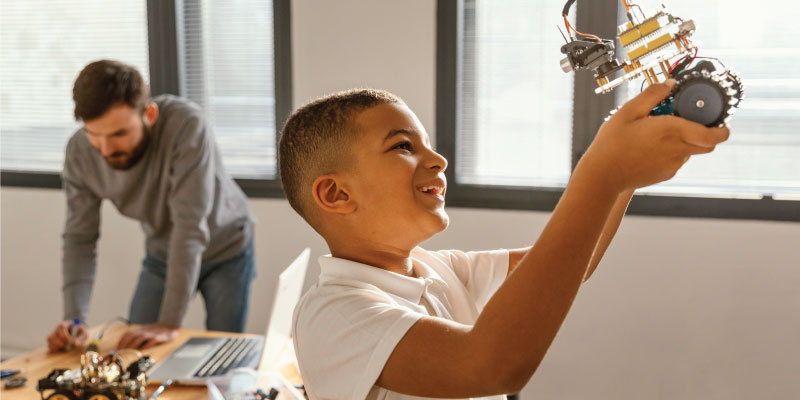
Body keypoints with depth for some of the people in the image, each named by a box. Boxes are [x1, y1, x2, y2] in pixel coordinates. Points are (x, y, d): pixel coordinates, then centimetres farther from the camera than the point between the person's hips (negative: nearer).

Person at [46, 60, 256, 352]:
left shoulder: (185, 125, -37)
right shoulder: (79, 152, -21)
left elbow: (190, 226, -39)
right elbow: (79, 238, -16)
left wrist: (169, 324, -39)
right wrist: (73, 318, -30)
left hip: (224, 249, -4)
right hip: (162, 254, 4)